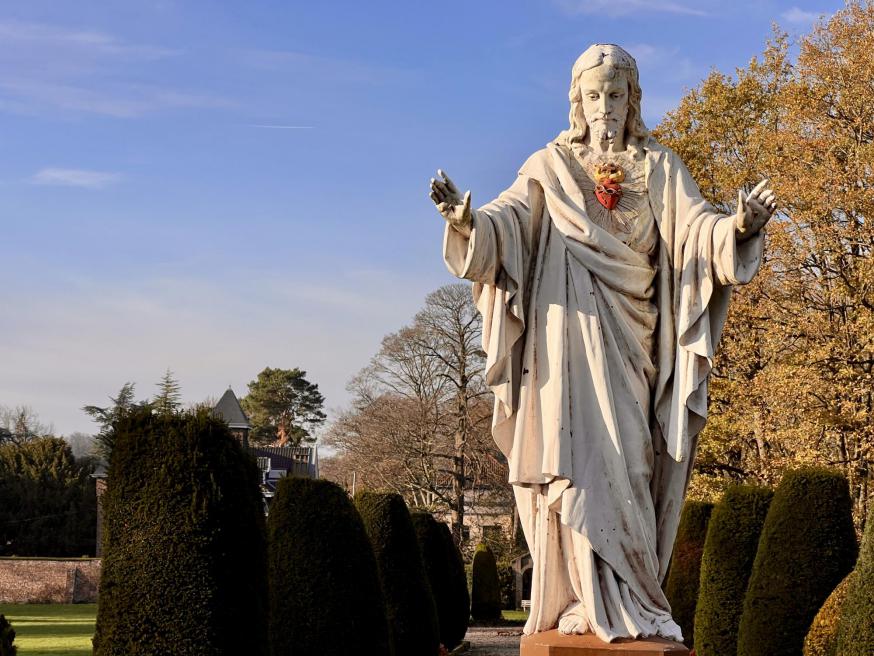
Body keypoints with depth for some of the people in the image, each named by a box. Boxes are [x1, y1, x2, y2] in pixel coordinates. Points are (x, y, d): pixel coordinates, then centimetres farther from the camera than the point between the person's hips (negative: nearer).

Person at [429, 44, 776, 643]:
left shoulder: (660, 169, 10)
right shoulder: (551, 167, 8)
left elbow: (697, 226, -5)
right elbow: (511, 218, -6)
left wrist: (738, 225, -27)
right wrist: (468, 218, -28)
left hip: (630, 338, 2)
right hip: (571, 331, -1)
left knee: (627, 461, -1)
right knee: (582, 454, -9)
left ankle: (630, 599, 2)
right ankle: (593, 600, -9)